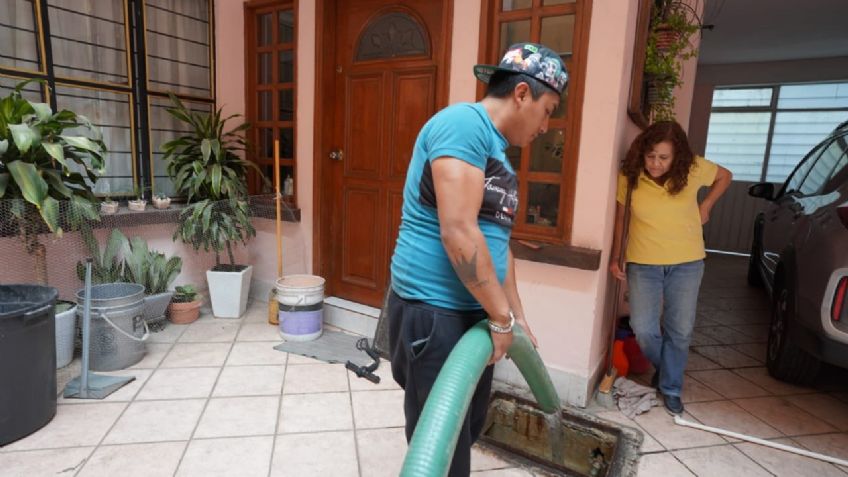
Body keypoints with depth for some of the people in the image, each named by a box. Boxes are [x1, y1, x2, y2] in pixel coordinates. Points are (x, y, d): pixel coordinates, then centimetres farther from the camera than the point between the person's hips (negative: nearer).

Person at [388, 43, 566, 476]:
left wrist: (517, 317, 21)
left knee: (467, 429, 23)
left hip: (474, 312, 10)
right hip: (434, 312, -10)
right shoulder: (463, 123, -15)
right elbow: (458, 234, -25)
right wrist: (501, 317, -15)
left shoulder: (496, 149, 15)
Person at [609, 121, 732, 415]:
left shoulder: (694, 169, -9)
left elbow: (724, 176, 13)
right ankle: (664, 367, 29)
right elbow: (620, 216, 1)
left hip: (687, 263, 1)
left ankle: (671, 387, 27)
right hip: (643, 263, -1)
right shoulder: (630, 175, -11)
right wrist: (615, 257, 2)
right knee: (643, 330, -4)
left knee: (680, 331, 6)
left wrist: (705, 206, 3)